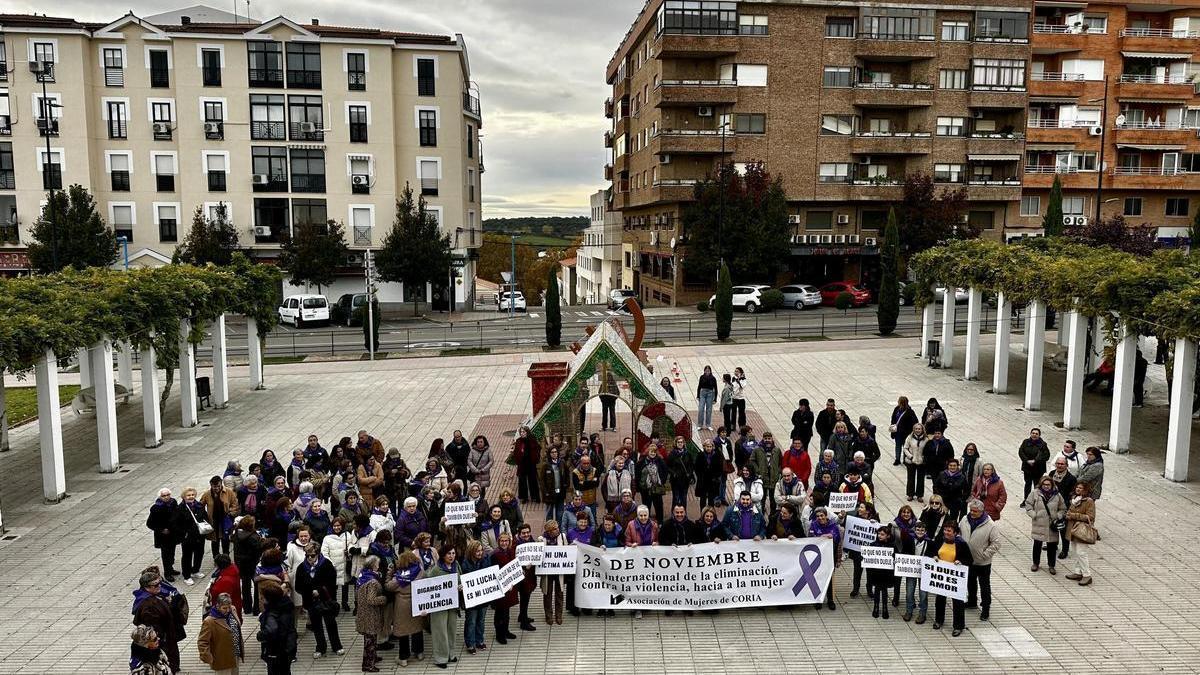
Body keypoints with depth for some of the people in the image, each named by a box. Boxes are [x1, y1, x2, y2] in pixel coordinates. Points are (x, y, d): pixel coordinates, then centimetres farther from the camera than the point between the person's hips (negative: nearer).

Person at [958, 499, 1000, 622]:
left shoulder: (990, 525, -20)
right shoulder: (965, 520, -5)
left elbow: (996, 544, -18)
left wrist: (984, 554, -19)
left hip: (983, 563, -5)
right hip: (968, 560, 5)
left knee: (984, 586, 9)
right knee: (970, 582, 24)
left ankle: (985, 608, 22)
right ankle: (971, 602, 43)